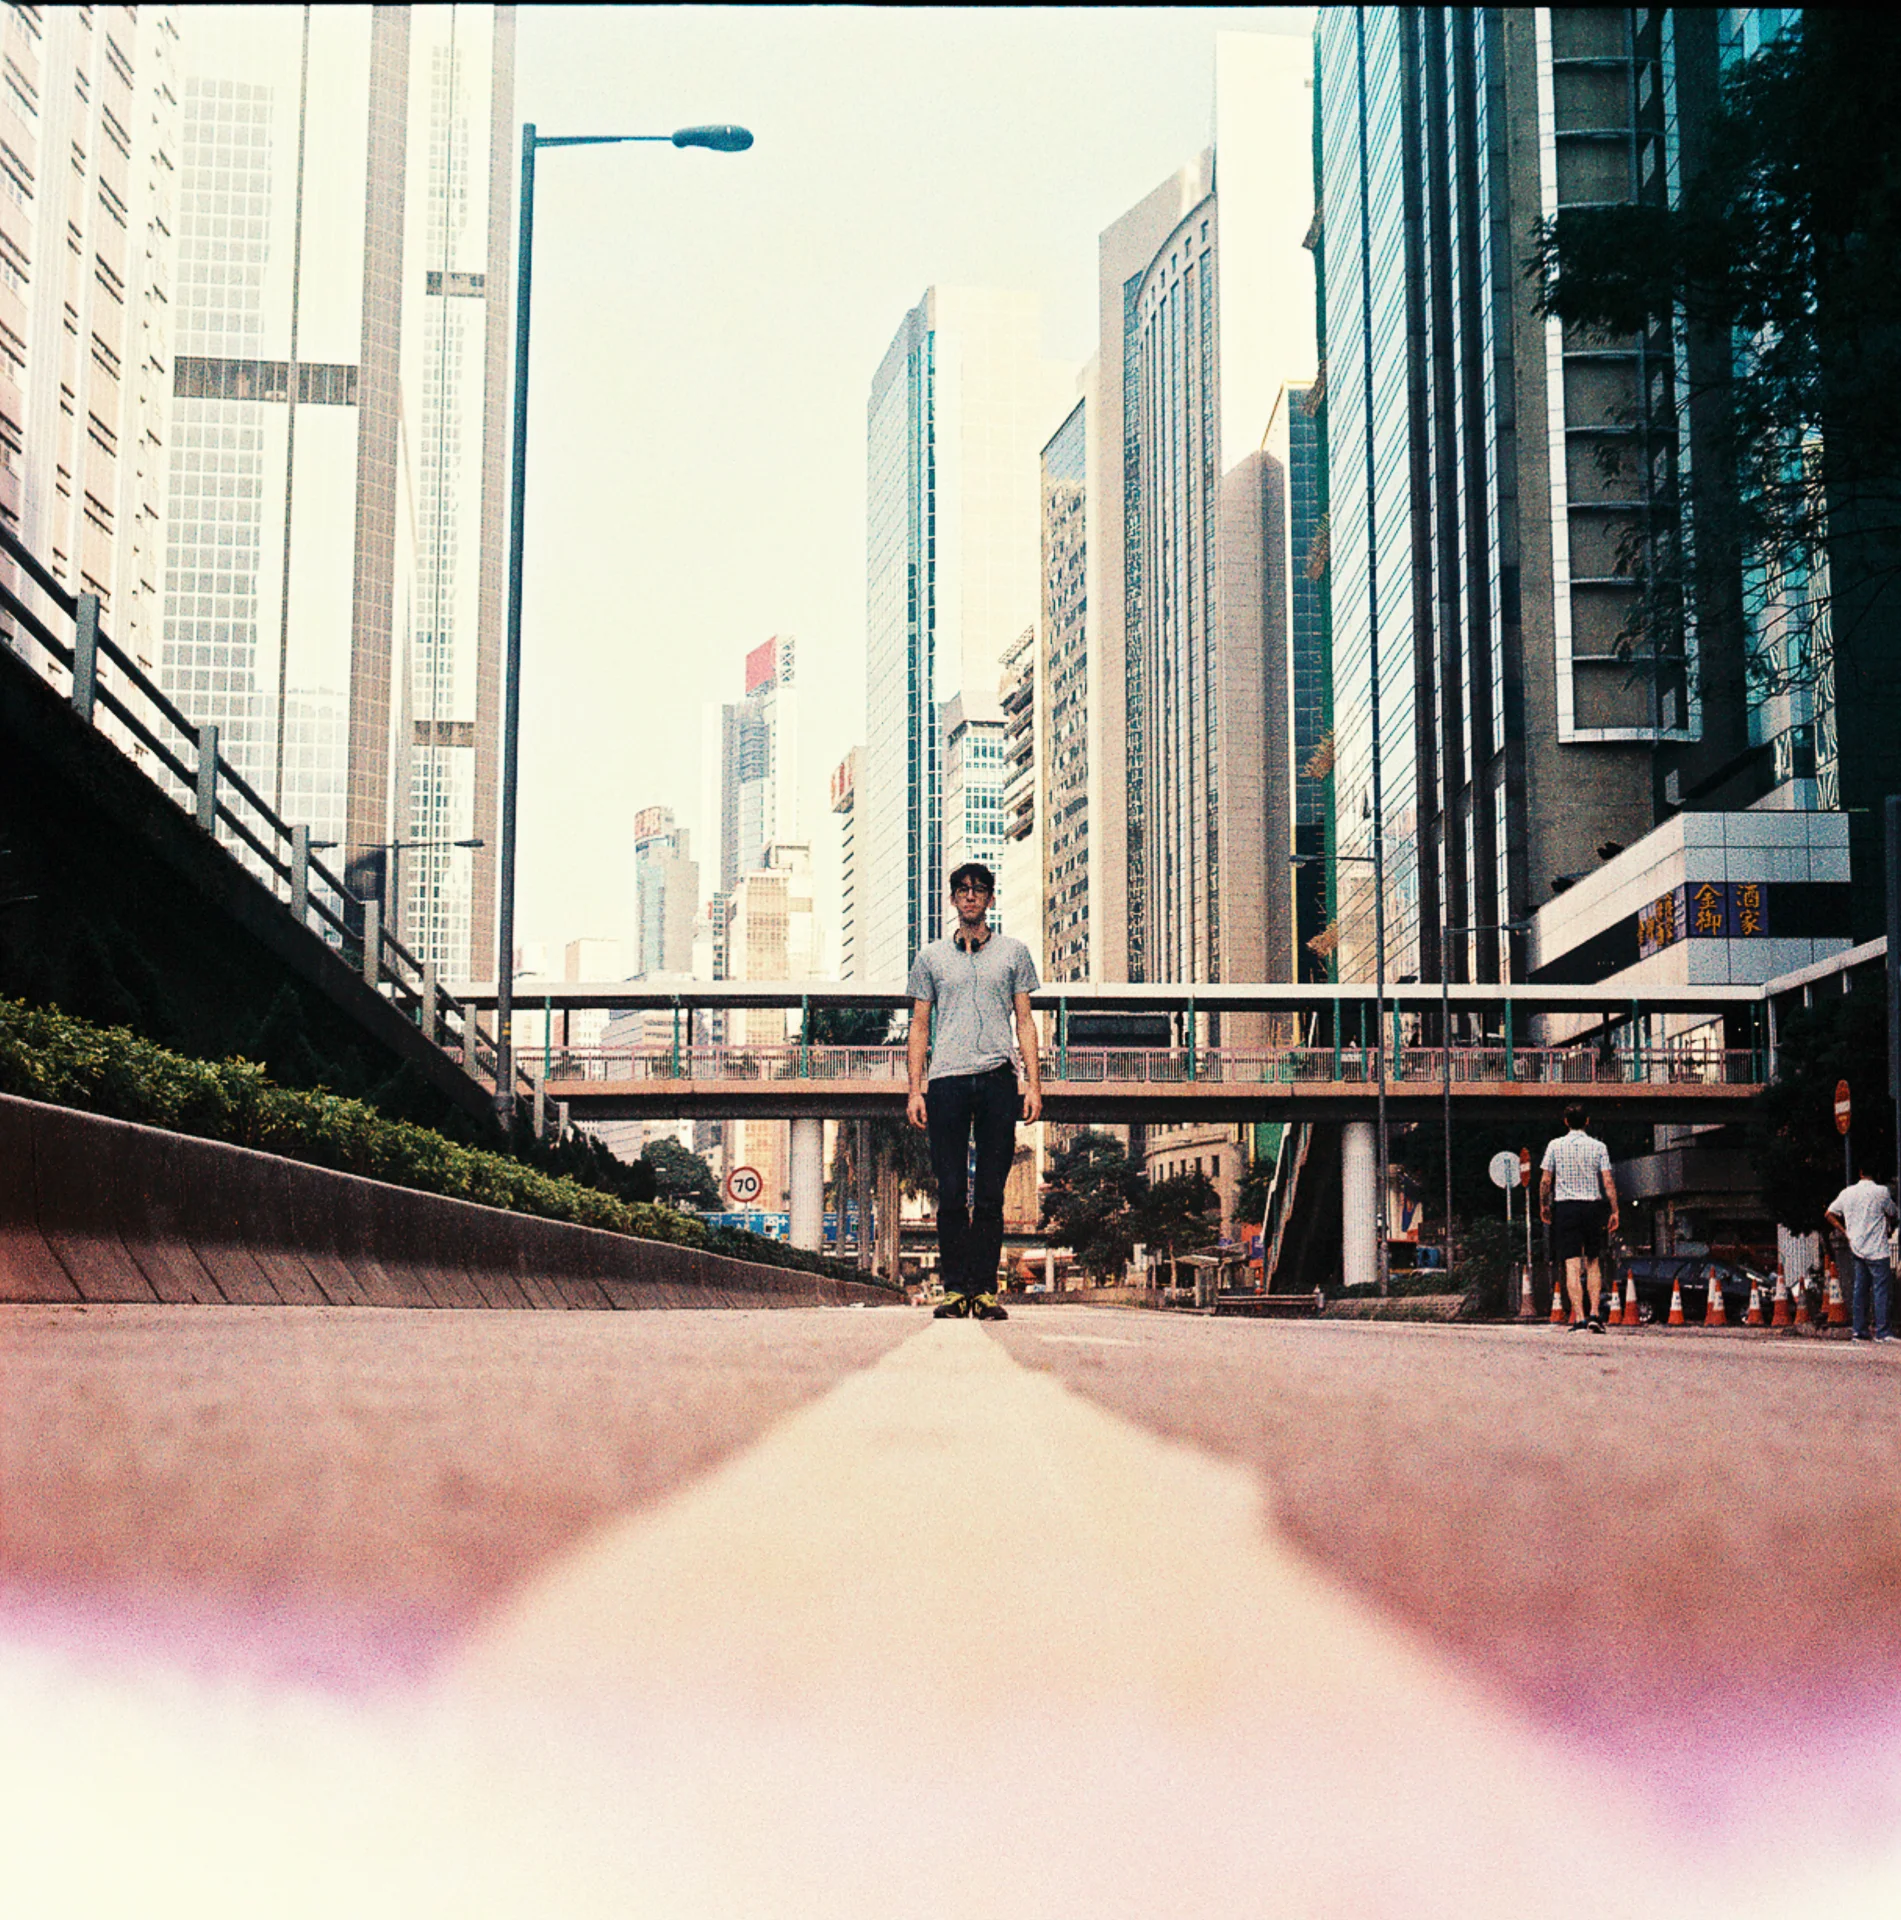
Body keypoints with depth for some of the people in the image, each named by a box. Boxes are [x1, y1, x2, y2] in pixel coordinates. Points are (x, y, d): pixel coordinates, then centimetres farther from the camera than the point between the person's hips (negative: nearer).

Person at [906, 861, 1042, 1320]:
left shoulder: (1013, 952, 14)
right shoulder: (931, 957, 15)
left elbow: (1024, 1020, 12)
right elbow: (920, 1025, 15)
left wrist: (1034, 1083, 2)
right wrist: (915, 1090, 5)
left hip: (998, 1079, 0)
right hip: (946, 1080, 0)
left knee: (990, 1194, -1)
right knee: (951, 1193, -3)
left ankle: (985, 1289, 1)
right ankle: (955, 1288, 1)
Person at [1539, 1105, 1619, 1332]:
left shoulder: (1555, 1146, 2)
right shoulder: (1598, 1147, 3)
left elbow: (1545, 1180, 1)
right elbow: (1608, 1182, -3)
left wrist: (1543, 1206, 13)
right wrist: (1614, 1211, 0)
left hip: (1564, 1206, -1)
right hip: (1593, 1206, 1)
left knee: (1572, 1264, -3)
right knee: (1593, 1262, 12)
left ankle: (1579, 1317, -10)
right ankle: (1595, 1313, 3)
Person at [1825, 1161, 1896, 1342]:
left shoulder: (1847, 1193, 6)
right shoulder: (1881, 1191, -9)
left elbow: (1830, 1214, 12)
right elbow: (1891, 1214, 3)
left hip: (1857, 1248, 6)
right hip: (1876, 1249, -5)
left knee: (1860, 1289, 9)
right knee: (1881, 1289, -3)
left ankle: (1860, 1330, 9)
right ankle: (1882, 1331, -6)